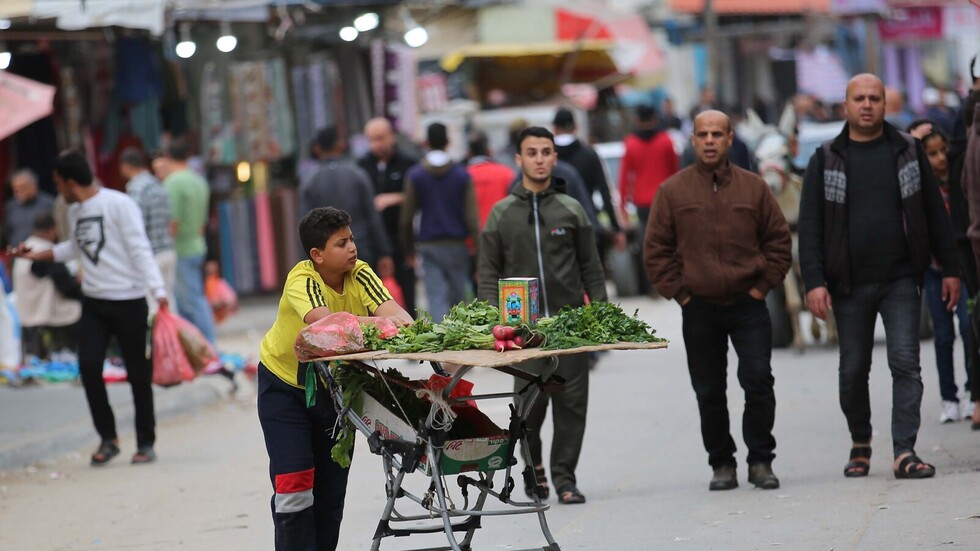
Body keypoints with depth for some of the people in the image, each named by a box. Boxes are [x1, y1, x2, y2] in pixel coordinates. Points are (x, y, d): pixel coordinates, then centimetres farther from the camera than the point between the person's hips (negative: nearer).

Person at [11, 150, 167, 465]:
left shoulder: (118, 204, -11)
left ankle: (146, 443, 14)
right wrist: (37, 255, 27)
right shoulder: (75, 212, 12)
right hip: (93, 302, 6)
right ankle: (108, 438, 6)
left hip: (128, 301, -6)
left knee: (138, 373, 1)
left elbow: (140, 249, -14)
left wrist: (158, 290, -21)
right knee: (88, 366, -8)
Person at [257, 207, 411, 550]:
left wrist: (404, 322, -55)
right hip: (285, 383, -4)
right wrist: (377, 323, -59)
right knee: (294, 484, -11)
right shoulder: (301, 279, -27)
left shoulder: (359, 274, -15)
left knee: (331, 487, 8)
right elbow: (323, 319, -46)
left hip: (335, 384, 4)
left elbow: (387, 306, -31)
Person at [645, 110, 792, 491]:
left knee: (758, 381, -7)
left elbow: (779, 241, 9)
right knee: (708, 392, 5)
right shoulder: (673, 191, 3)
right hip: (699, 309, 0)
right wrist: (679, 293, -2)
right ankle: (722, 463, 15)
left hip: (748, 305, 0)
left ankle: (760, 460, 5)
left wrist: (762, 286, 0)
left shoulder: (753, 187, 5)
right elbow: (656, 250, 4)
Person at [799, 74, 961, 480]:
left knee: (905, 362, -10)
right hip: (850, 284, 0)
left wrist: (950, 268, 5)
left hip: (900, 279, 0)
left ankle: (905, 452, -11)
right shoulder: (826, 160, 3)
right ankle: (860, 443, 28)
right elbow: (810, 225, 0)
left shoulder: (908, 151, 6)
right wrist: (814, 281, -10)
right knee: (853, 370, 7)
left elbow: (934, 213, 9)